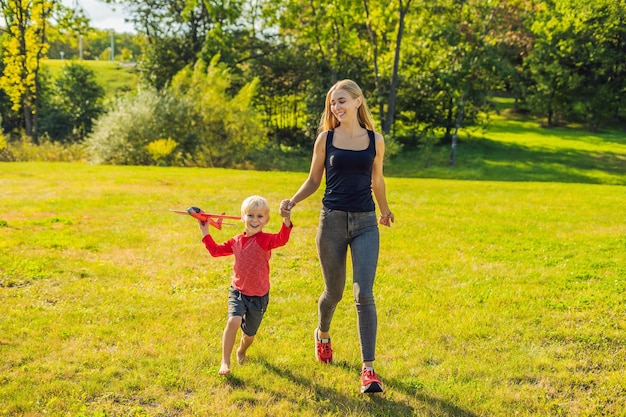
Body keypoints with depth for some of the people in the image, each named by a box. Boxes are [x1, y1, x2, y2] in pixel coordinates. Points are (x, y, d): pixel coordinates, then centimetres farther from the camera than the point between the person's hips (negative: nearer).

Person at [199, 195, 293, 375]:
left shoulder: (265, 240, -16)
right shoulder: (235, 241, -1)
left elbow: (281, 239, -38)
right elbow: (216, 250, 15)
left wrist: (286, 220, -55)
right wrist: (205, 232, 11)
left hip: (259, 296, -2)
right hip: (238, 292, 2)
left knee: (249, 334, 15)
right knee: (233, 321, -25)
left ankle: (241, 351, 50)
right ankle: (225, 362, -12)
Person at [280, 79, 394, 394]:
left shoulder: (375, 141, 3)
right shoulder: (326, 138, 1)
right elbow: (314, 181, 7)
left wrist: (385, 210, 32)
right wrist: (293, 201, -11)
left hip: (365, 223, 0)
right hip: (332, 221, 0)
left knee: (363, 295, -10)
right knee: (334, 292, 12)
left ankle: (368, 369, -6)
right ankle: (322, 335, 45)